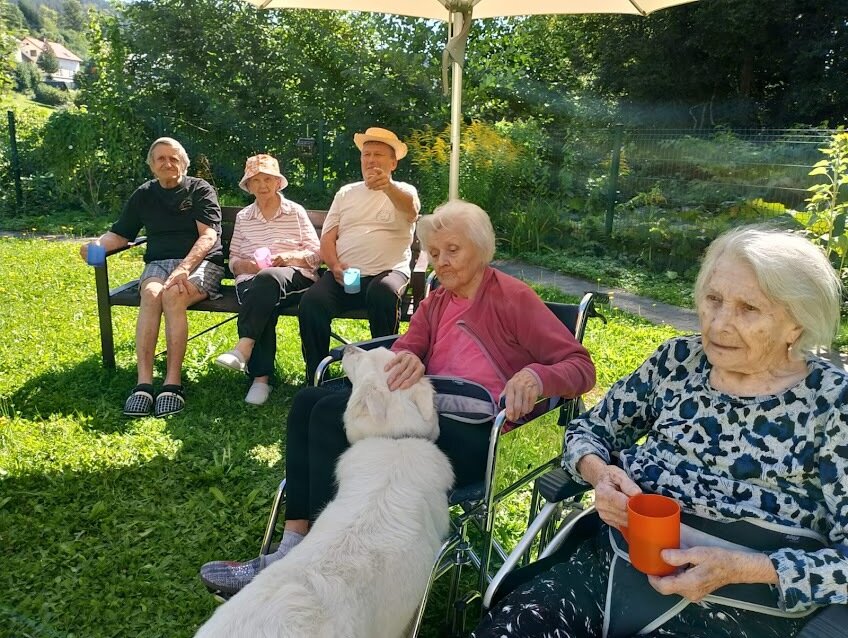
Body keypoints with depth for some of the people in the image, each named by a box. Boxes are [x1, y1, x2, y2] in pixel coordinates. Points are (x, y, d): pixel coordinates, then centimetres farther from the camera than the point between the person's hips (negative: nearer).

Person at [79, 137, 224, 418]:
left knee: (172, 295, -36)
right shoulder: (143, 195, 18)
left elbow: (208, 236, -10)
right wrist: (97, 246, -6)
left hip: (201, 263, -3)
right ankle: (143, 382, -38)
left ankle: (173, 382, -35)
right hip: (158, 263, 3)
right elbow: (119, 234, 19)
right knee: (150, 293, -33)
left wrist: (184, 268, -26)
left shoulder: (201, 190, 4)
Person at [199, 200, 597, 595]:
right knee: (308, 402, -9)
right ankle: (293, 546, -15)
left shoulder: (512, 297, -2)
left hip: (472, 439, -7)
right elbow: (400, 354, 8)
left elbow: (581, 366, -7)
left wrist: (534, 376, -30)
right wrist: (408, 361, -18)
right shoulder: (436, 301, 18)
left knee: (332, 413, -23)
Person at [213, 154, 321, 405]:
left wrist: (288, 257, -10)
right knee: (263, 309, -35)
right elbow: (233, 260, 21)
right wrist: (242, 265, -3)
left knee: (268, 278, -39)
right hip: (251, 280, 2)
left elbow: (316, 254, 9)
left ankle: (242, 350, -47)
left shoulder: (296, 211, 15)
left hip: (294, 277, -2)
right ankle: (261, 377, -37)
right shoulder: (243, 217, 22)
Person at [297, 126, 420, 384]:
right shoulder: (346, 193, 22)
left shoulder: (404, 191, 11)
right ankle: (316, 378, -12)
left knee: (383, 293, -38)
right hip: (343, 274, 3)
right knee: (311, 302, -26)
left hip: (388, 272, -2)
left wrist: (388, 186, -39)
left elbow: (411, 210, -16)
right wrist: (335, 266, -7)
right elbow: (328, 237, 15)